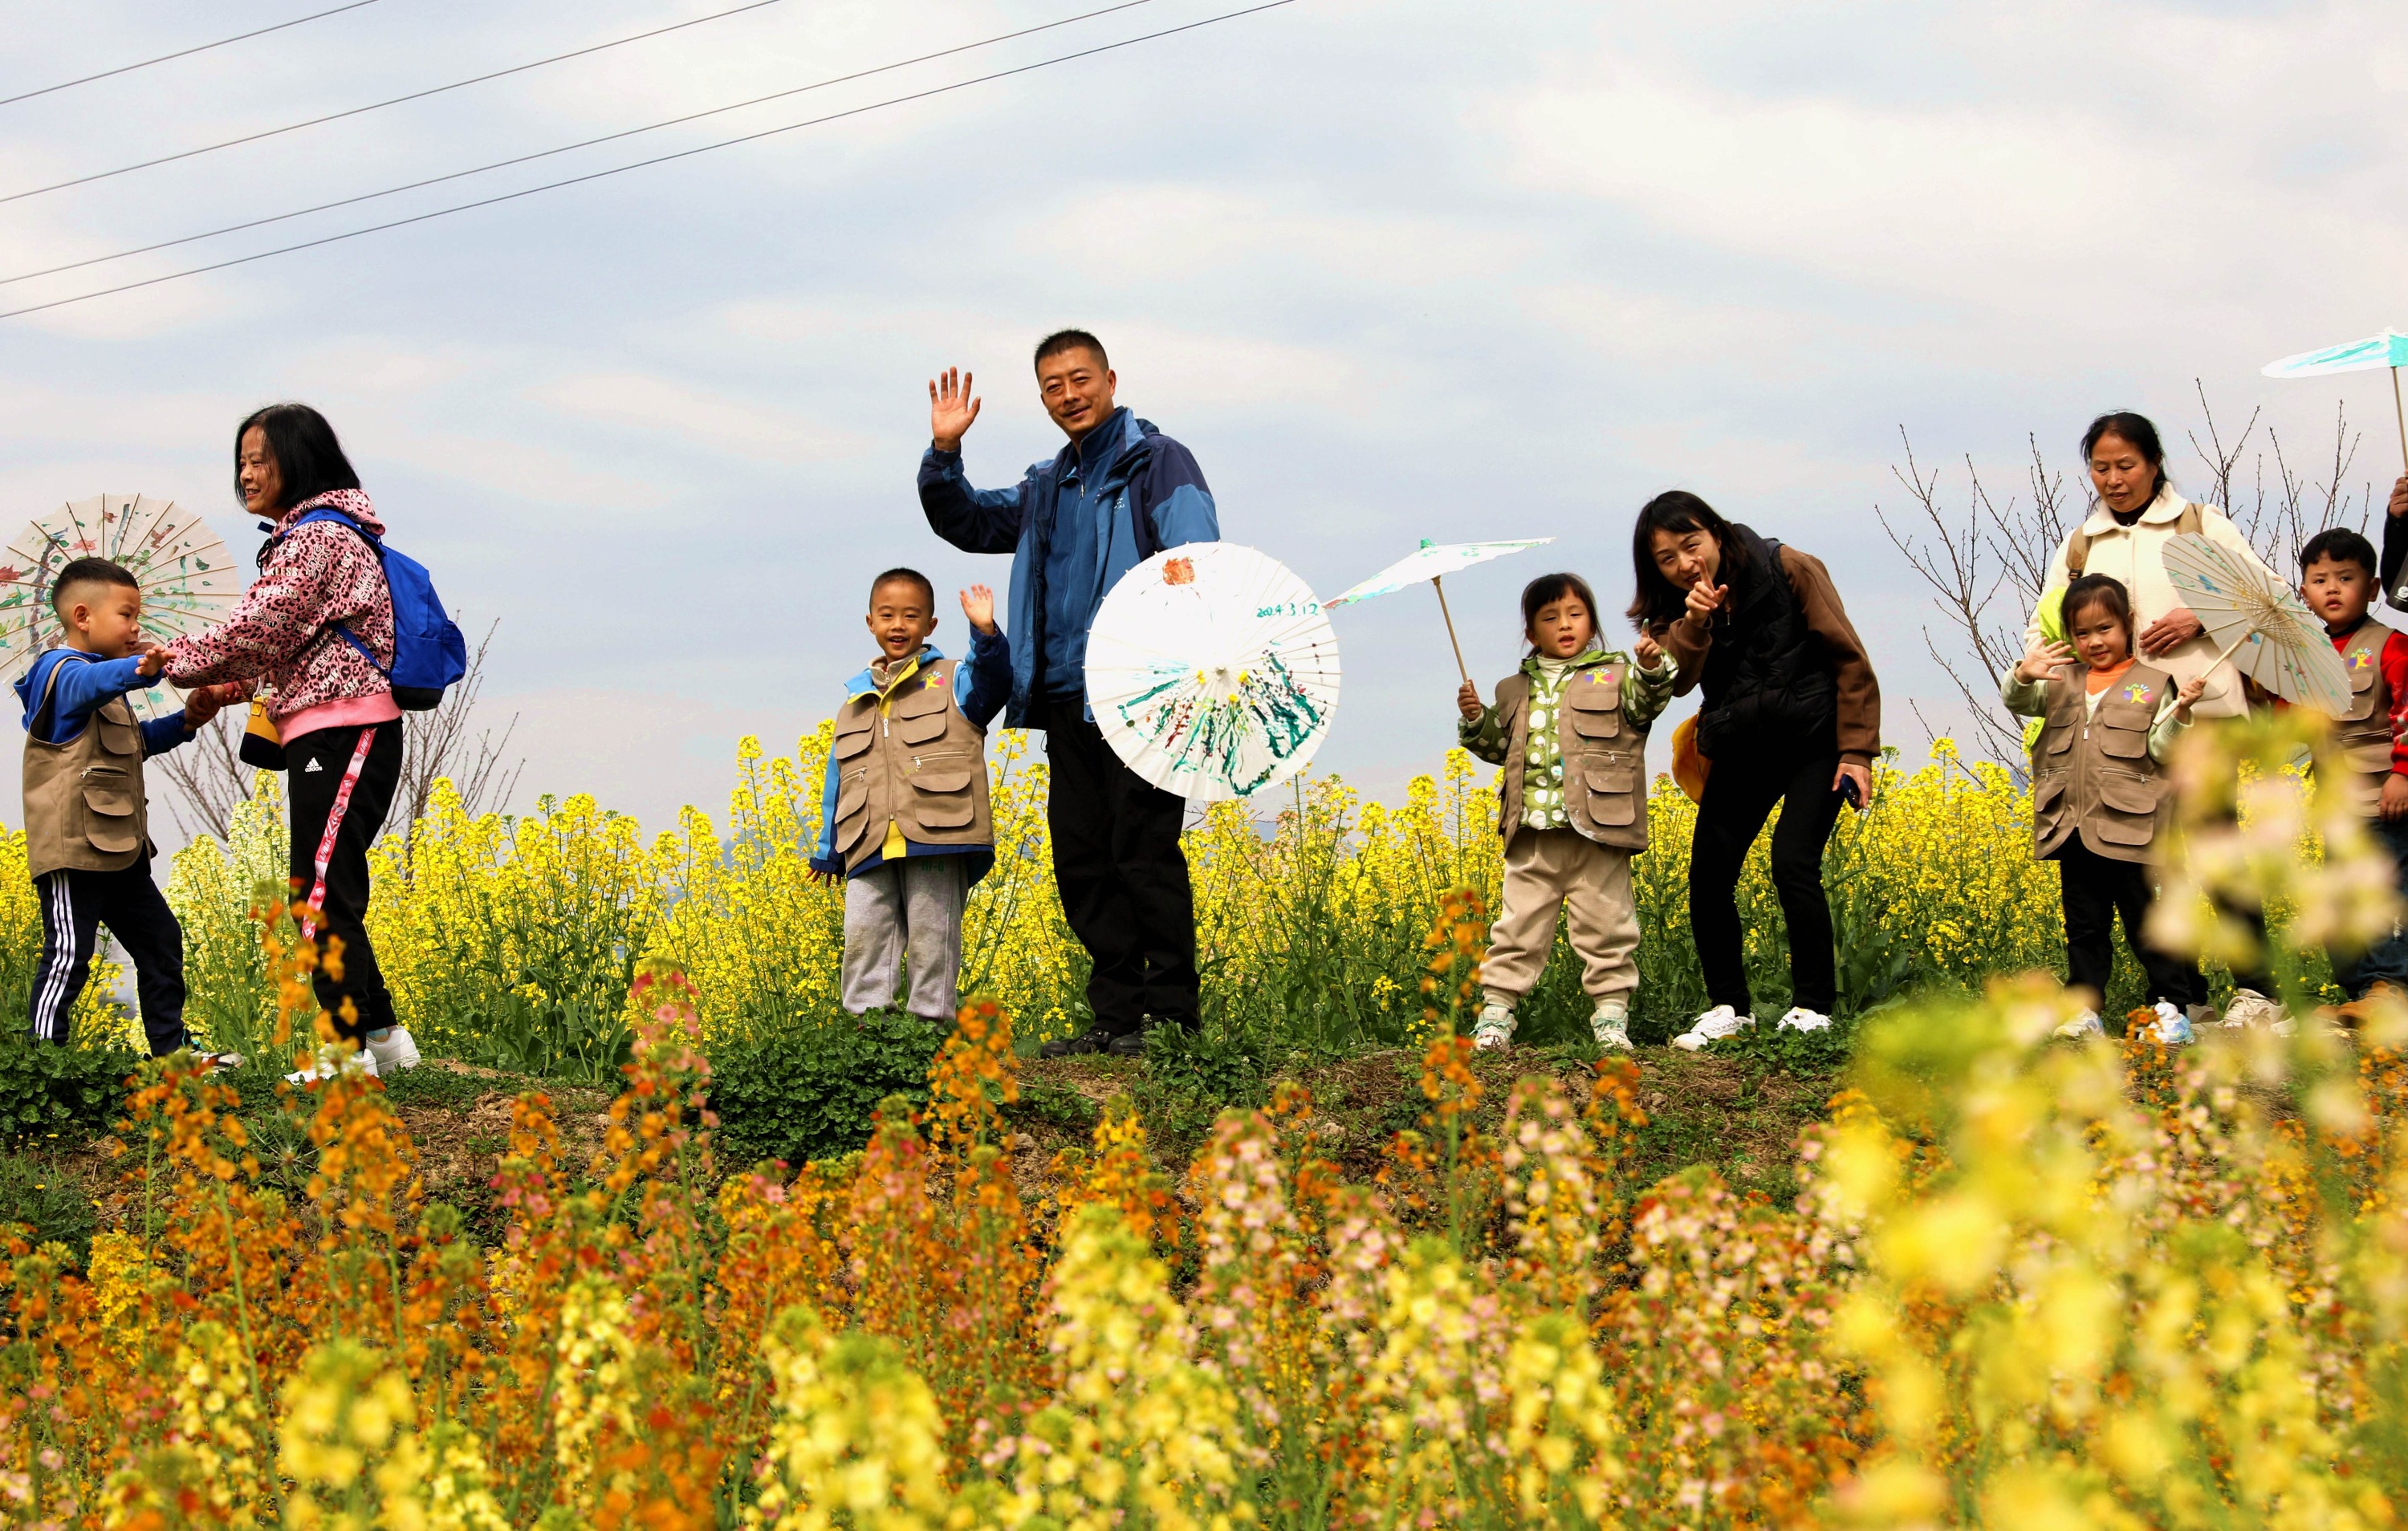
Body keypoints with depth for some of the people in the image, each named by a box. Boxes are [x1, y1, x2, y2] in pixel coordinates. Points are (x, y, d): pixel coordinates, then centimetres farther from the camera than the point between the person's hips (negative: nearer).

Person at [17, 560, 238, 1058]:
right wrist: (139, 669, -58)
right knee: (68, 955, -11)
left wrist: (185, 722, 16)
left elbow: (135, 743, 34)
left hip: (118, 849, 11)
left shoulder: (106, 686, 22)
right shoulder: (61, 672, -11)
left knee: (160, 941, 15)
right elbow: (90, 683, -36)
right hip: (74, 850, -11)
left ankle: (171, 1049, 23)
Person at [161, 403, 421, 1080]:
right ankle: (383, 1034, 13)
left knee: (323, 895, -11)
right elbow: (279, 640, 21)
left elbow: (265, 625, -16)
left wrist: (180, 660, -5)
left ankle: (351, 1049, -12)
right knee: (325, 896, 11)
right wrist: (231, 681, 7)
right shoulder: (305, 536, 21)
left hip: (342, 731, -10)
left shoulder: (320, 537, -11)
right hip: (333, 734, 10)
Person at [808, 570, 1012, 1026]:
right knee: (862, 938, -2)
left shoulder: (951, 682, 9)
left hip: (937, 840, -4)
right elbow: (838, 780, 22)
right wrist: (828, 851, 20)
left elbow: (992, 681, -13)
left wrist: (987, 634, -31)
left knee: (931, 942, -3)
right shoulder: (856, 698, 20)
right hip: (870, 850, 4)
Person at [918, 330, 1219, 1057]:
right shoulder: (1049, 487, 21)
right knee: (1080, 859, 6)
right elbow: (966, 522, 27)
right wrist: (943, 452, 8)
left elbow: (1197, 557, -14)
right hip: (1066, 699, 7)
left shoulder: (1158, 462, -1)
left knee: (1142, 850, -9)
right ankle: (1114, 1015, 11)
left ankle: (1171, 1015, -5)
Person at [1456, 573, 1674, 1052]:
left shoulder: (1614, 677, 6)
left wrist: (1653, 669, -29)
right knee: (1517, 928, 3)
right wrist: (1475, 720, 3)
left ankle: (1611, 1016, 7)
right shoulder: (1515, 691, 16)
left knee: (1606, 926, 0)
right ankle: (1495, 1013, 7)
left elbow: (1647, 702, -10)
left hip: (1597, 832, -3)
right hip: (1532, 835, 3)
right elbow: (1499, 747, 21)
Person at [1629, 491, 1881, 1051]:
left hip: (1815, 742, -5)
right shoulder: (1673, 611, -1)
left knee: (1793, 862, -19)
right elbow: (1679, 680, -19)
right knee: (1708, 874, -3)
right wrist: (1693, 621, -35)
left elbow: (1849, 659, -10)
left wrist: (1857, 751, -13)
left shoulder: (1789, 571, -13)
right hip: (1741, 751, 5)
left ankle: (1814, 1007, -8)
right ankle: (1729, 1007, 11)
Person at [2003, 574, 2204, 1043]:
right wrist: (2023, 675, -20)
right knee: (2084, 928, 8)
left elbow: (2161, 750, -3)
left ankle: (2172, 1007, 5)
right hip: (2073, 831, 4)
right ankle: (2085, 1010, 11)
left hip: (2128, 831, -4)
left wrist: (2180, 713, -21)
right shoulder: (2062, 681, 12)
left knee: (2145, 924, -1)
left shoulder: (2152, 684, 1)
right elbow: (2015, 701, 1)